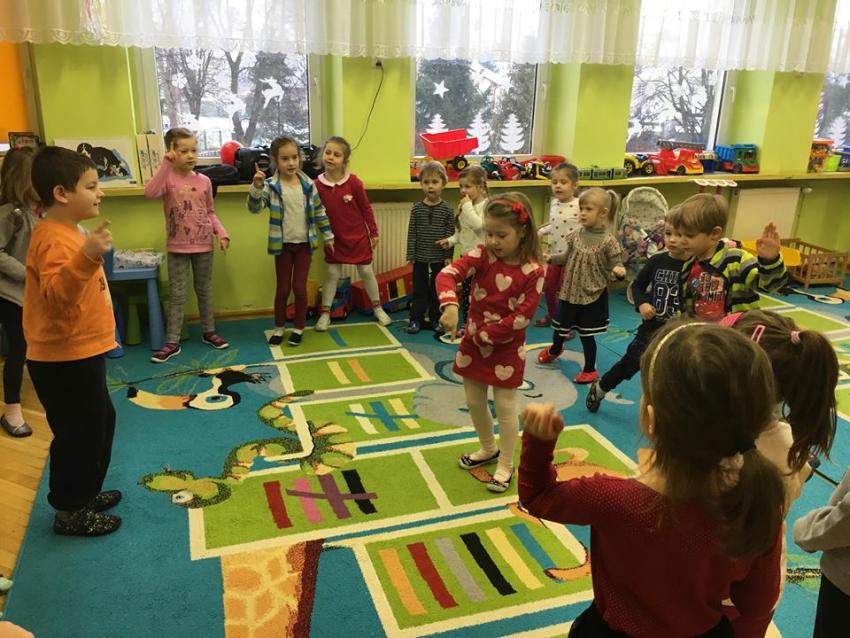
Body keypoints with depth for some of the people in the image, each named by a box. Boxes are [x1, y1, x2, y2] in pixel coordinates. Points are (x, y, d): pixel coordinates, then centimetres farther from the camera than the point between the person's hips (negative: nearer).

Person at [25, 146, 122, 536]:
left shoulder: (69, 233, 10)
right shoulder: (55, 240, -22)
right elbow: (57, 295, -38)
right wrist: (87, 257, -48)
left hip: (80, 353, 11)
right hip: (64, 360, -11)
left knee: (100, 423, 21)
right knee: (79, 434, 3)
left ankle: (85, 494, 38)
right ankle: (70, 512, 20)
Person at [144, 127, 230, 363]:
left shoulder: (204, 181, 2)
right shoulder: (168, 178, -9)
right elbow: (150, 192, -31)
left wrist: (221, 233, -5)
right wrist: (167, 164, -31)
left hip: (203, 245, 3)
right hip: (177, 247, -3)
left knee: (205, 290, 15)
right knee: (177, 295, 3)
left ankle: (208, 332, 30)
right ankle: (172, 342, 9)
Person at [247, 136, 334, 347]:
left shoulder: (308, 185, -1)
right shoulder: (271, 186, -9)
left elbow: (319, 212, 8)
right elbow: (254, 207, -20)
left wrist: (328, 236, 9)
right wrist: (256, 187, -37)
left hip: (304, 243, 1)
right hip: (283, 245, -1)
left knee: (300, 287, 4)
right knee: (283, 288, 7)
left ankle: (299, 328, 20)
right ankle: (279, 327, 24)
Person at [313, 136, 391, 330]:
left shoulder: (354, 182, -15)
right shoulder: (318, 184, -10)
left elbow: (366, 208, -5)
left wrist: (374, 233, 0)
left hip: (358, 237, -1)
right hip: (334, 238, 1)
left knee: (366, 272, 10)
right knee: (332, 274, 7)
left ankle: (378, 308, 26)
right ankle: (325, 314, 15)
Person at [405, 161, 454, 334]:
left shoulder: (447, 210, -5)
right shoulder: (417, 208, -2)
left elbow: (450, 235, -4)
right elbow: (412, 233, 0)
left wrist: (449, 256, -8)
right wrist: (411, 255, -3)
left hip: (440, 258, -1)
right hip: (420, 257, 1)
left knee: (437, 289, 10)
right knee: (419, 289, 8)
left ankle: (435, 318, 23)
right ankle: (416, 319, 16)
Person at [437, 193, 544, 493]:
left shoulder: (533, 271, -17)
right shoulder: (482, 255, -10)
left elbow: (522, 317, -19)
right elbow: (448, 273, -25)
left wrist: (485, 335, -17)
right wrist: (450, 305, -44)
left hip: (506, 348, -4)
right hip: (473, 342, 4)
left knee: (505, 407, 6)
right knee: (474, 403, 17)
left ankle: (505, 465, 25)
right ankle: (489, 449, 41)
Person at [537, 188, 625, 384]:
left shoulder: (608, 241, -15)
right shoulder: (576, 235, -2)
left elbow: (615, 265, -12)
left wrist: (619, 271, -33)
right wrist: (550, 258, -3)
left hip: (593, 295, -4)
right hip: (570, 292, 5)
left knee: (587, 334, 5)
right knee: (561, 326, 21)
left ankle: (590, 370, 24)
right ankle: (555, 350, 53)